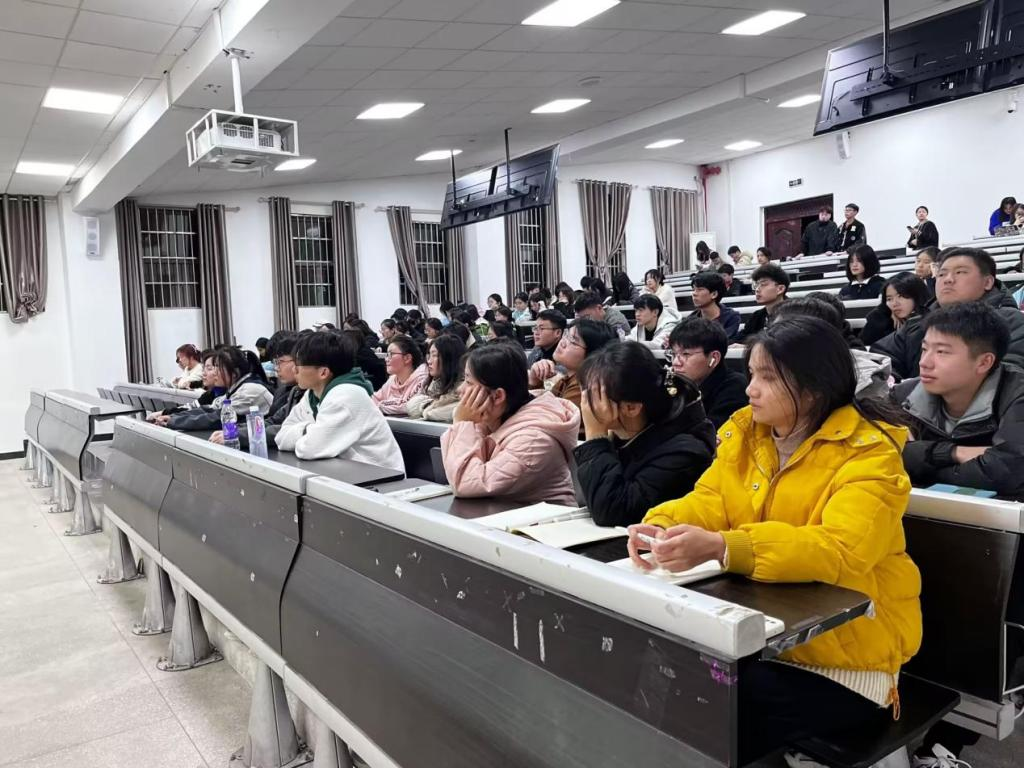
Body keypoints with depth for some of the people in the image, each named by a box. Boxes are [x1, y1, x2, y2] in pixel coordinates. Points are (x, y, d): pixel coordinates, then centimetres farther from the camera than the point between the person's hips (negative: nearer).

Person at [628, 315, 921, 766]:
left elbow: (839, 552, -29)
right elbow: (709, 501, -1)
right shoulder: (744, 432, 4)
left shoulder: (868, 454, -15)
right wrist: (664, 525, -25)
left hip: (842, 654, -5)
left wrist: (720, 547, -41)